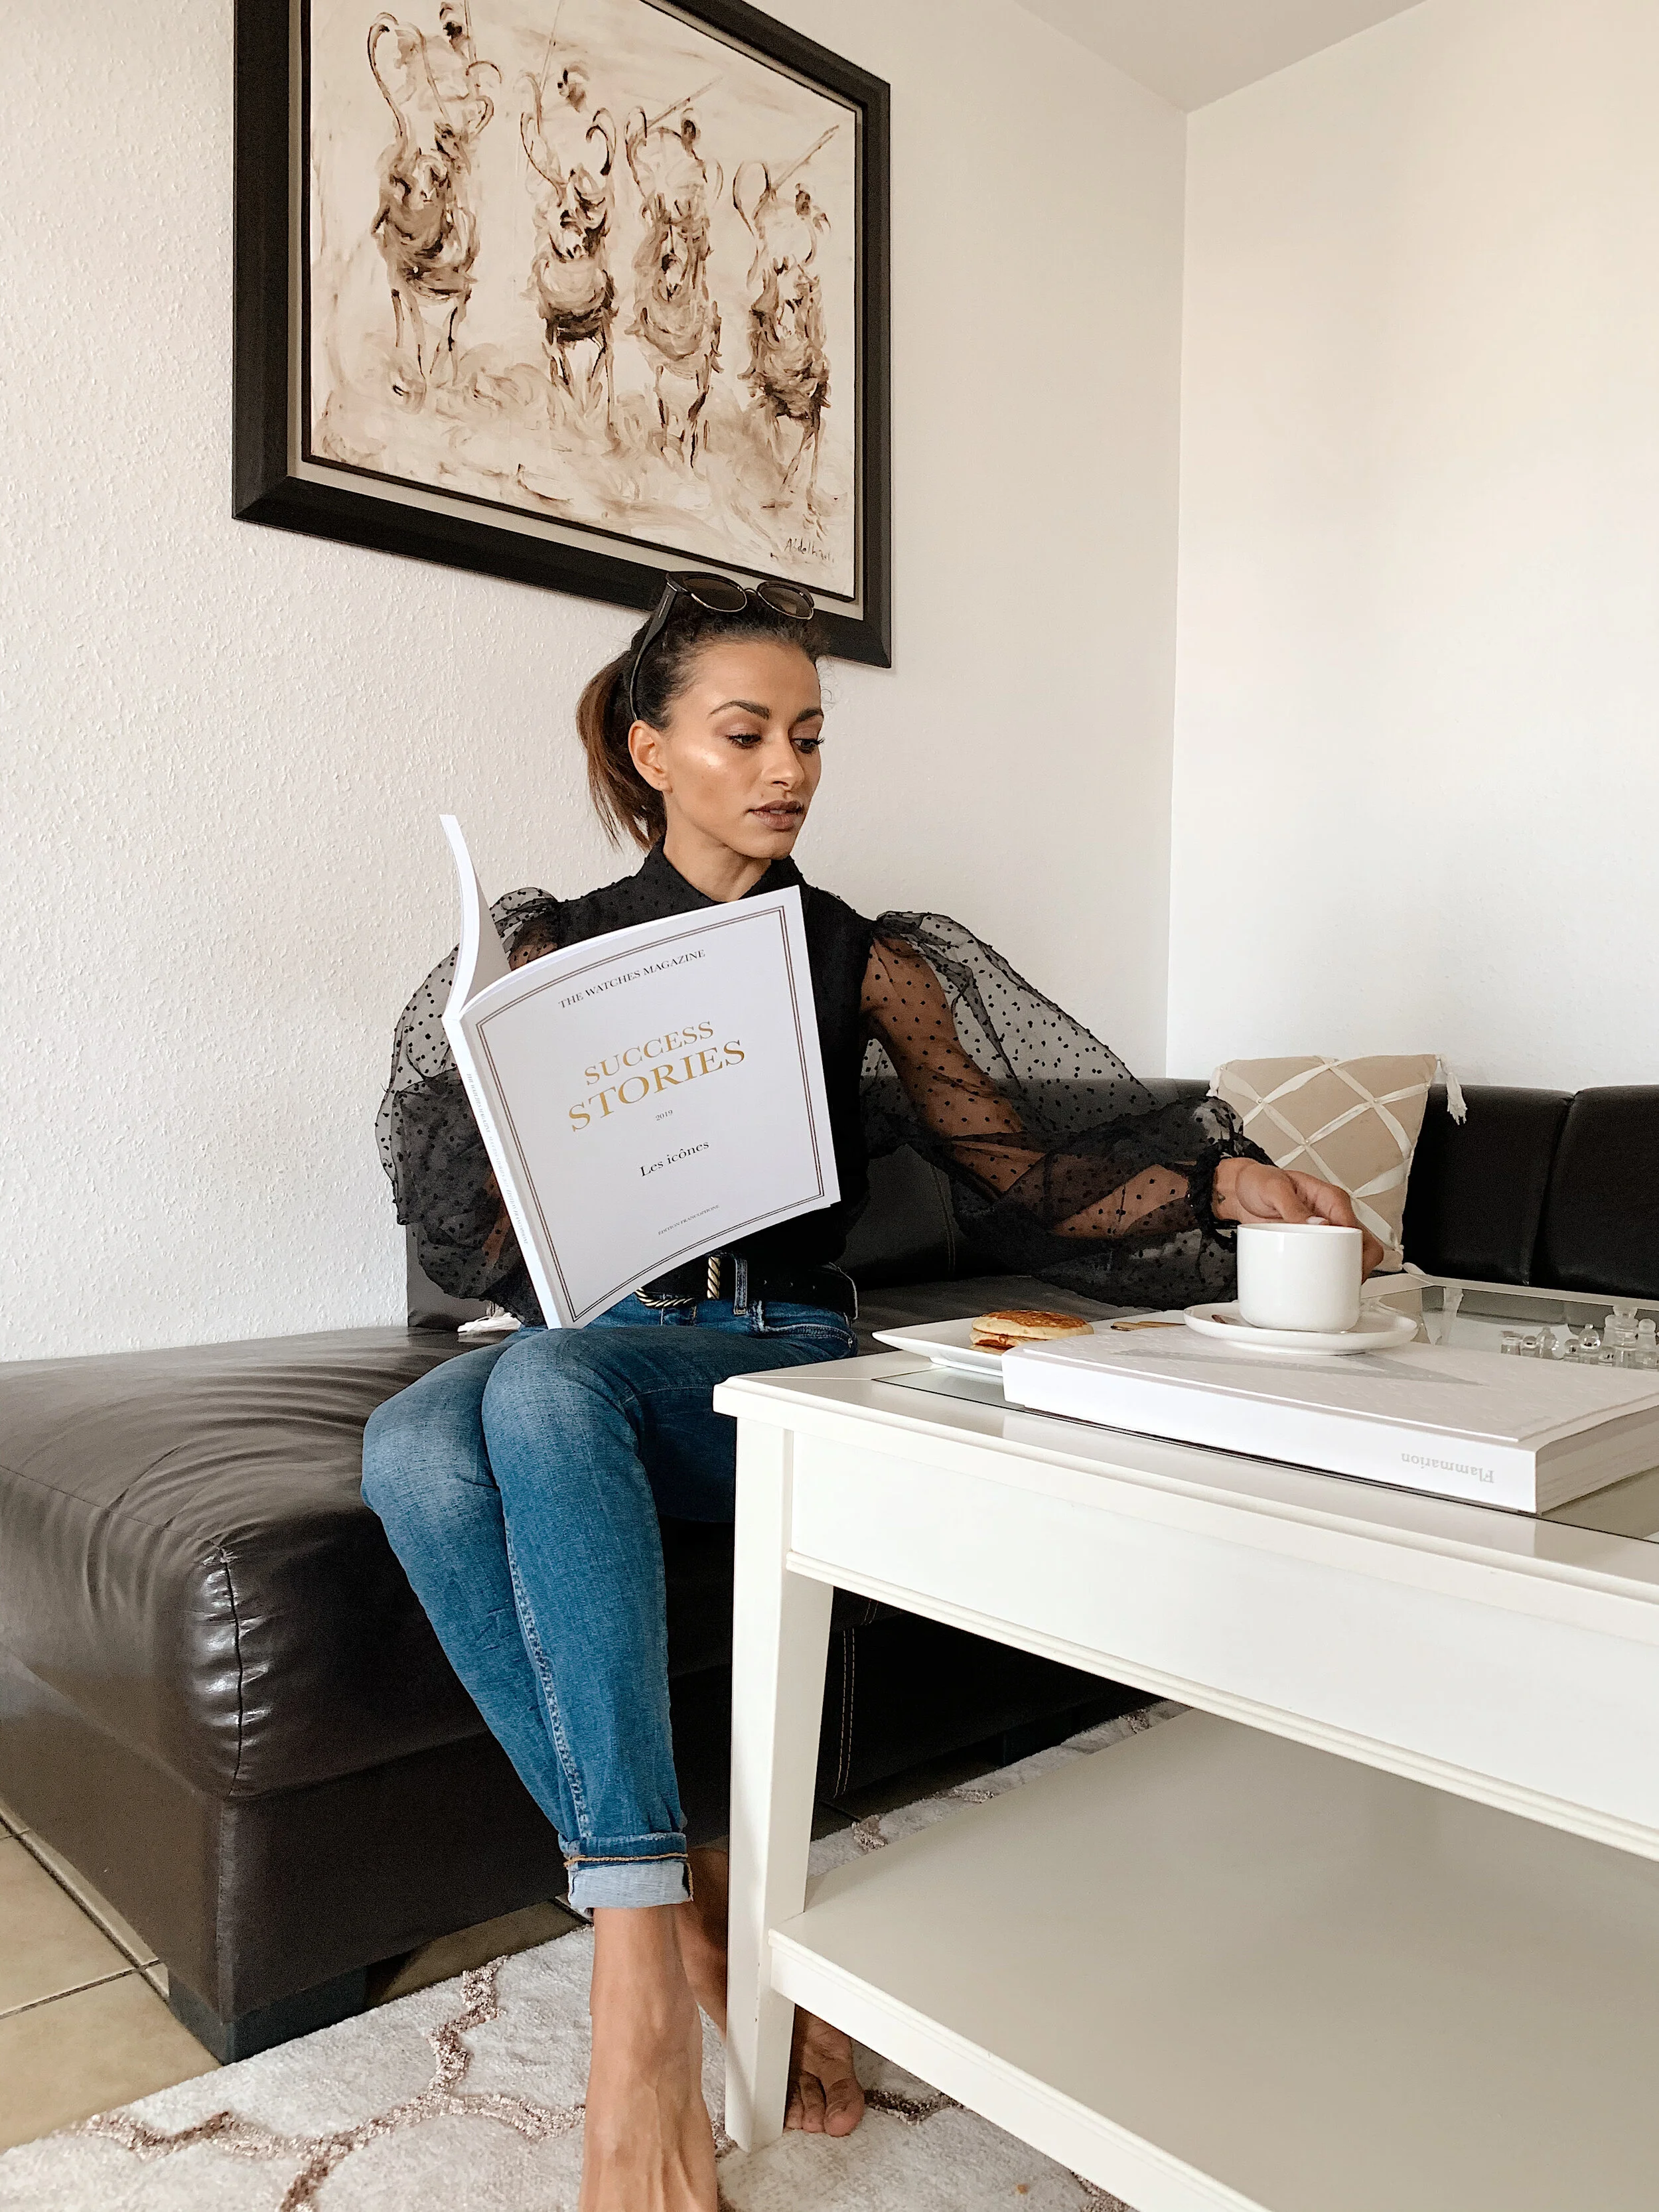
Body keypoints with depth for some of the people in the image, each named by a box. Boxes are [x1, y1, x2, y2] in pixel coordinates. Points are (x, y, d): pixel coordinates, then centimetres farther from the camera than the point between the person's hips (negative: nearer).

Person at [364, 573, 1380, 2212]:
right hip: (589, 1341, 2)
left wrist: (1222, 1179, -15)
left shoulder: (868, 965, 10)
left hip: (786, 1359, -2)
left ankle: (638, 1925, -27)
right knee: (416, 1448, -32)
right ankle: (678, 1908, -23)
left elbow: (1027, 1166, 2)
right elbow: (472, 1225, 8)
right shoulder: (552, 952, 11)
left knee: (546, 1383, -34)